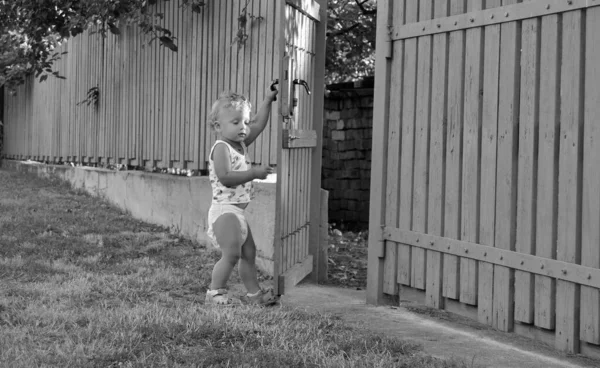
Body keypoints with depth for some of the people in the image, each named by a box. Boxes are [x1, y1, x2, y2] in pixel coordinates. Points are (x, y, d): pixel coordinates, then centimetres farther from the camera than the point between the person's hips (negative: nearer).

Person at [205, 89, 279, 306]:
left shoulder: (240, 144, 13)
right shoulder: (221, 148, -13)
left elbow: (258, 125, 17)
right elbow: (225, 178, -24)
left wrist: (268, 100, 11)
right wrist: (254, 172, -24)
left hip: (237, 211, 10)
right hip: (225, 209, -10)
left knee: (249, 253, 13)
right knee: (231, 254, -12)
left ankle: (254, 293, 21)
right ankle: (215, 294, -5)